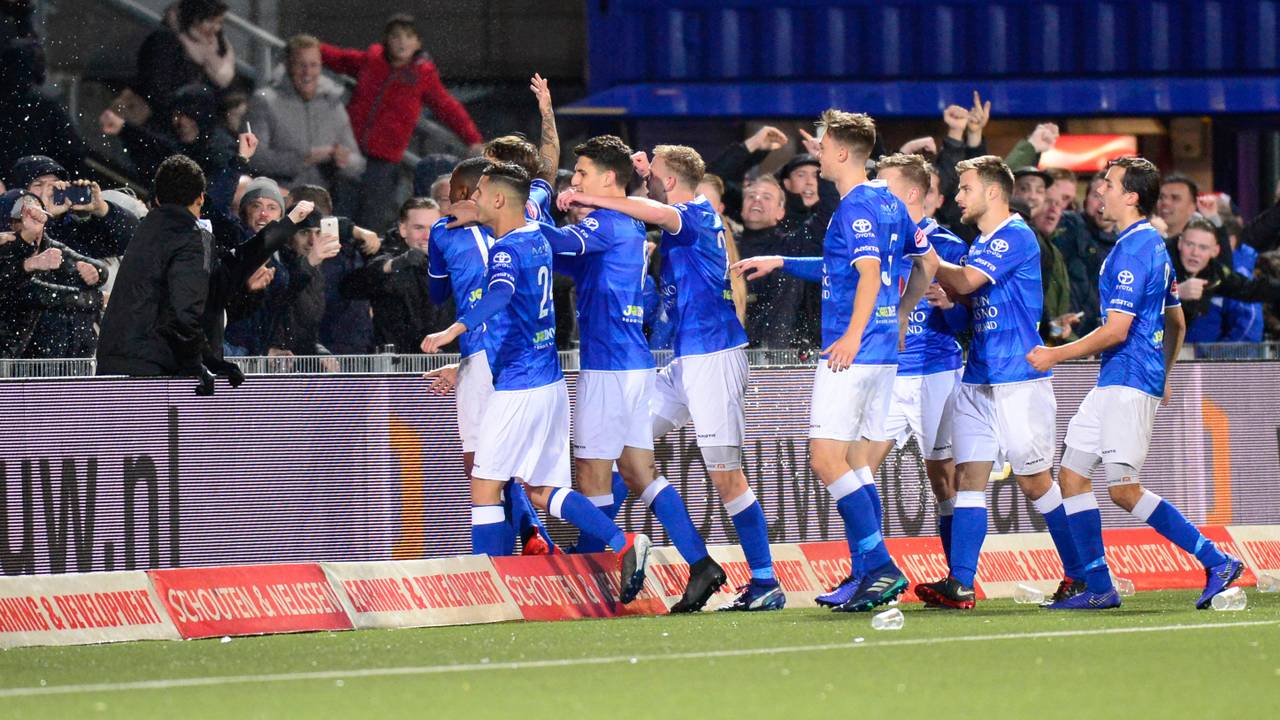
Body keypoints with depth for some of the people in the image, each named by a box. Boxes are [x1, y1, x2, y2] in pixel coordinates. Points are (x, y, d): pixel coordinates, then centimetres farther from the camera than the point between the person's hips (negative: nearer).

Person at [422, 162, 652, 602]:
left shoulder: (506, 250, -15)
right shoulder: (536, 238, 11)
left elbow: (500, 294, -38)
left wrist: (456, 330, -50)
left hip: (518, 387, -9)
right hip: (550, 381, 9)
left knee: (485, 485, -2)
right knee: (542, 491, 12)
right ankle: (624, 544, 0)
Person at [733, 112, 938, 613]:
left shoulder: (856, 207, -12)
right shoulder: (889, 203, 16)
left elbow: (870, 273, -23)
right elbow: (927, 261, 25)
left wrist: (853, 335, -29)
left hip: (852, 352, -10)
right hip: (884, 352, 10)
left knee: (827, 459, -11)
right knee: (856, 465, 11)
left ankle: (881, 566, -16)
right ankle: (865, 575, 10)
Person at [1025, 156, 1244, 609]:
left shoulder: (1133, 251, -16)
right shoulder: (1154, 246, 16)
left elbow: (1116, 331, -20)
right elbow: (1176, 323, 23)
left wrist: (1056, 355, -13)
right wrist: (1163, 377, 31)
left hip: (1128, 383, -10)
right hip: (1114, 384, 10)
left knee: (1124, 490, -11)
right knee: (1071, 474, 7)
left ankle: (1217, 562, -8)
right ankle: (1098, 587, 6)